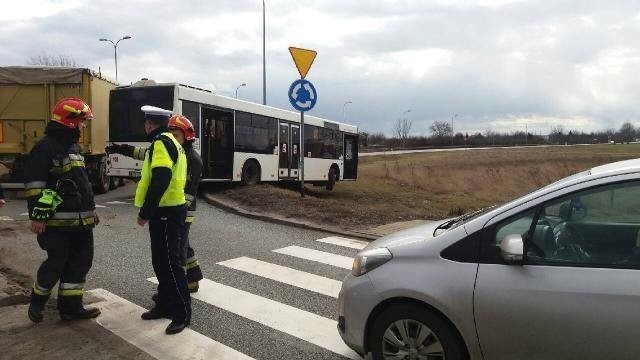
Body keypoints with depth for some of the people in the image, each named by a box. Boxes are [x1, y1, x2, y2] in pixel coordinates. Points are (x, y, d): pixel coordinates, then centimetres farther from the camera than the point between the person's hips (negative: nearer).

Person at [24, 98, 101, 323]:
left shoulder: (73, 146, 17)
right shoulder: (46, 147, -11)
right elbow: (33, 183, -16)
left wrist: (91, 209, 25)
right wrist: (37, 215, -19)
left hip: (81, 220, 9)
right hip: (58, 221, -9)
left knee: (81, 261, 9)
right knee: (56, 263, -1)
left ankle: (71, 307, 19)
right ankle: (37, 302, 24)